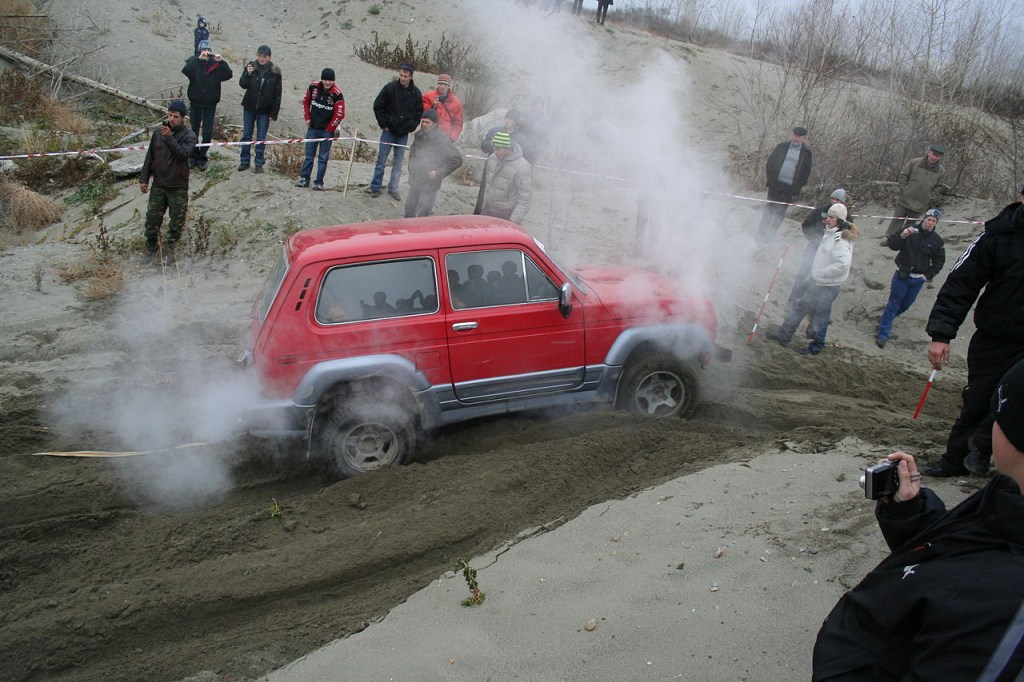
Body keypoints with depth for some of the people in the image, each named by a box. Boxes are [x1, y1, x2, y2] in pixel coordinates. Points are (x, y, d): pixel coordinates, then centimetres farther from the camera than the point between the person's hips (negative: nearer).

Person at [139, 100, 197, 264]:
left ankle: (169, 249, 25)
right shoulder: (158, 132, 2)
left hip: (178, 187, -3)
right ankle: (152, 246, 28)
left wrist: (169, 138, -35)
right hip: (158, 185, 3)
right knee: (152, 218, 8)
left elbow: (183, 154, -27)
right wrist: (144, 178, 7)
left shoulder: (189, 135, -9)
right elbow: (150, 157, 9)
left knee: (177, 221, 6)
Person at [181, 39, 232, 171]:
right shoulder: (194, 62, -4)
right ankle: (193, 156, 21)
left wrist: (221, 62, -28)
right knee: (194, 130, 10)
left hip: (210, 103, 0)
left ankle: (202, 157, 15)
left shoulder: (216, 64, -2)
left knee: (208, 132, 3)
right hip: (195, 102, 0)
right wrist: (199, 59, -30)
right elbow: (185, 71, -24)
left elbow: (229, 75, -15)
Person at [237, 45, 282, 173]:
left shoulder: (275, 72, -7)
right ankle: (244, 161, 20)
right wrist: (248, 74, -28)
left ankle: (259, 163, 15)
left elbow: (277, 95, -5)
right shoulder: (251, 67, -4)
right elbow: (243, 85, -10)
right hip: (249, 108, 2)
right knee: (246, 135, 9)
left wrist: (274, 113, -8)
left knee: (261, 138, 5)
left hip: (265, 110, -2)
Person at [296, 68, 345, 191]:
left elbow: (339, 115, -11)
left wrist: (329, 129, -7)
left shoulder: (337, 93, -14)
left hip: (327, 130, -3)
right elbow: (306, 101, 14)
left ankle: (319, 182, 8)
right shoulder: (313, 87, -2)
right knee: (309, 155, 9)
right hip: (312, 128, 3)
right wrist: (307, 118, 7)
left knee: (323, 158, 3)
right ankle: (304, 179, 18)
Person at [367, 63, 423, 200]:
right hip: (388, 131, -2)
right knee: (381, 160, 2)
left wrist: (411, 127, -1)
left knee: (398, 164, 7)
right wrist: (384, 124, -5)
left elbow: (419, 113, 9)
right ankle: (375, 187, 9)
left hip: (403, 134, 2)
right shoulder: (390, 88, -7)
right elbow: (378, 106, -2)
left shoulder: (416, 93, 0)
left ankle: (393, 188, 17)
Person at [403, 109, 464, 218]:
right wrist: (411, 166, 12)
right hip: (415, 181, 7)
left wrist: (439, 173, -17)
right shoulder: (419, 135, 6)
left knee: (421, 215, -5)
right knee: (409, 211, 17)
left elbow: (457, 160, -17)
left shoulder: (443, 140, -16)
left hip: (429, 185, -7)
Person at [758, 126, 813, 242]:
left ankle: (771, 234, 9)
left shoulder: (806, 153, 4)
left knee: (781, 211, 3)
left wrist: (797, 188, 0)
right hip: (775, 184, 1)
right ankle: (763, 233, 10)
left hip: (790, 187, -1)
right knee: (769, 207, 3)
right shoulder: (782, 147, 7)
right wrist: (770, 177, 1)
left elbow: (806, 172, 5)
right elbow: (770, 162, 11)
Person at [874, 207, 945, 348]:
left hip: (918, 279, 4)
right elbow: (892, 245, -15)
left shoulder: (937, 240, -1)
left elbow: (939, 261, 9)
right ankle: (882, 334, 1)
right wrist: (902, 236, -34)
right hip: (902, 275, -4)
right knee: (893, 304, -2)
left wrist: (928, 276, 1)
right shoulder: (910, 230, -10)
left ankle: (885, 319, 40)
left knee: (905, 305, 16)